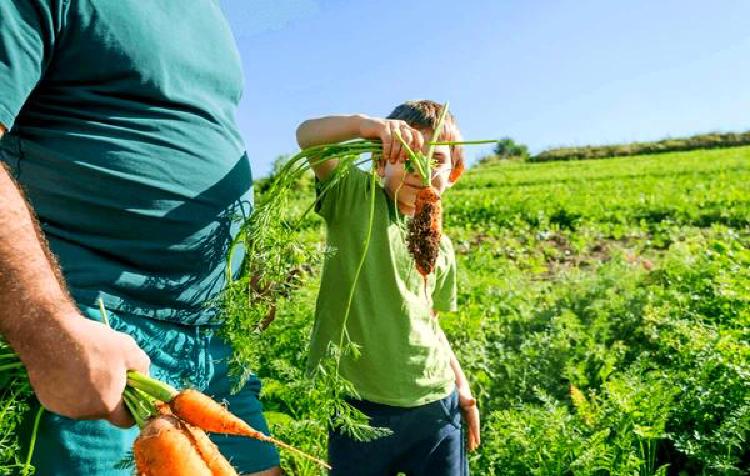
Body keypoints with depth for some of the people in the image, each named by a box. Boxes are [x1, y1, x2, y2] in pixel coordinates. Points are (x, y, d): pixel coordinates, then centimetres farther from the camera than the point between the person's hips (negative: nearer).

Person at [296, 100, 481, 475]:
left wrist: (461, 384, 15)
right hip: (359, 406, -4)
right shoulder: (355, 198, -4)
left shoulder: (441, 247, 8)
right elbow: (307, 136, -18)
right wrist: (362, 124, -36)